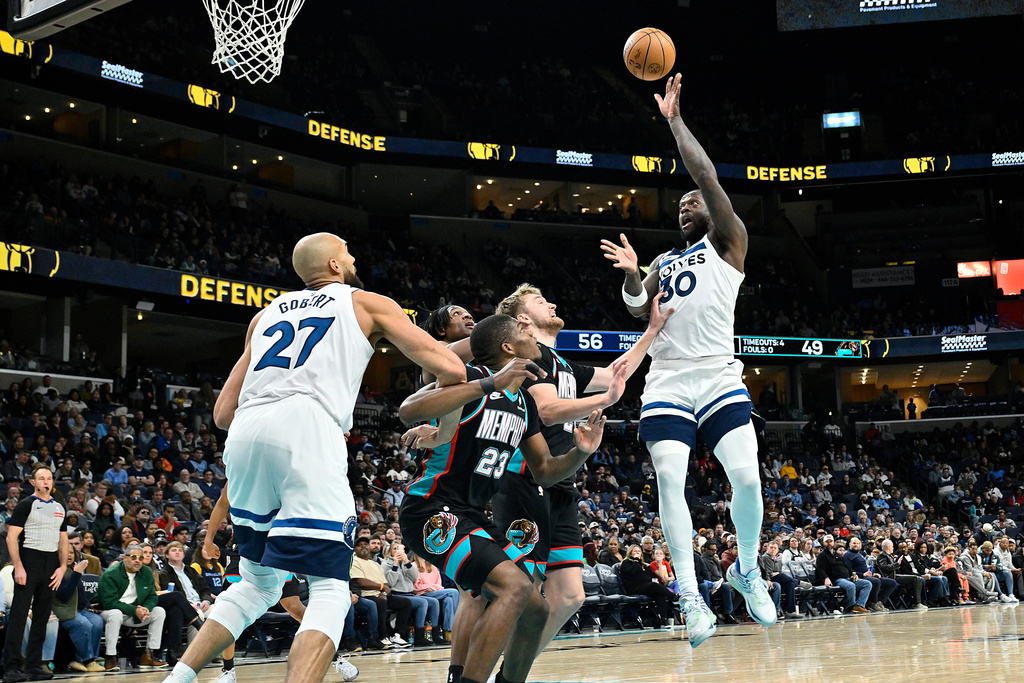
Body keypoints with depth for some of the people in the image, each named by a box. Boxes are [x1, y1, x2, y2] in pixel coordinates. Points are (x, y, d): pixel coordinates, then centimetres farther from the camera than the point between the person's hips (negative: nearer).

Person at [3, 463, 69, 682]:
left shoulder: (59, 508, 16)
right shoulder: (26, 504, -1)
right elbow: (12, 537, -7)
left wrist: (62, 567, 6)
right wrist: (18, 567, -15)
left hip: (51, 564, 6)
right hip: (29, 560, -6)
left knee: (42, 616, 7)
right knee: (18, 615, -9)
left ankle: (34, 665, 13)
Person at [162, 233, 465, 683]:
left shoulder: (267, 314, 31)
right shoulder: (369, 304, 19)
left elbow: (224, 413, 27)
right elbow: (451, 370, 11)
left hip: (244, 437, 5)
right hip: (307, 430, -5)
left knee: (259, 583, 22)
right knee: (330, 589, -3)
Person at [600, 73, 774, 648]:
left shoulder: (728, 244, 10)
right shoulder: (663, 264, 26)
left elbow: (708, 176, -2)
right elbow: (640, 309, 10)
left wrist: (674, 119, 1)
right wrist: (632, 276, -8)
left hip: (719, 379, -4)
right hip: (668, 382, 4)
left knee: (747, 477, -16)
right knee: (669, 481, -13)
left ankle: (747, 569, 10)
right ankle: (691, 595, -8)